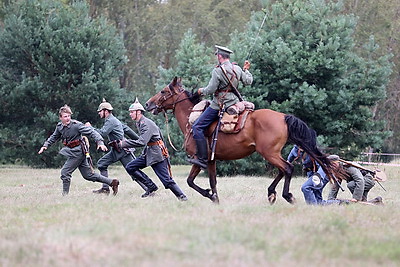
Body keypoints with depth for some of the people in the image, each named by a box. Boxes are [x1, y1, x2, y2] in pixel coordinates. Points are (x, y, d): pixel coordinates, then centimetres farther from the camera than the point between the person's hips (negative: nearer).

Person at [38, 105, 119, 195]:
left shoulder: (76, 125, -17)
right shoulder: (59, 127, 4)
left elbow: (91, 132, -20)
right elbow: (54, 137, 22)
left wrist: (100, 142, -31)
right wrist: (45, 145, 10)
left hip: (77, 152, -8)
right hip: (71, 152, 8)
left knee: (65, 172, -10)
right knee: (88, 174, 11)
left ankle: (65, 194, 3)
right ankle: (112, 182, 19)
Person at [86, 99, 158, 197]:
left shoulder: (111, 121, -13)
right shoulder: (112, 120, 19)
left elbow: (102, 133, -24)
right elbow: (126, 129, 22)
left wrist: (90, 127, -12)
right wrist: (139, 140, 25)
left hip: (123, 150, -10)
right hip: (116, 150, 10)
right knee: (101, 164, 9)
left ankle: (151, 188, -11)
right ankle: (105, 188, 9)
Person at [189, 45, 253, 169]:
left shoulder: (217, 71, -14)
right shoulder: (237, 69, 7)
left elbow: (211, 90, -15)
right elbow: (248, 81, 17)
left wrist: (202, 91, 5)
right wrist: (246, 70, 34)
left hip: (219, 105, -8)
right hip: (234, 102, 8)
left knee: (197, 127, -8)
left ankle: (203, 159, -14)